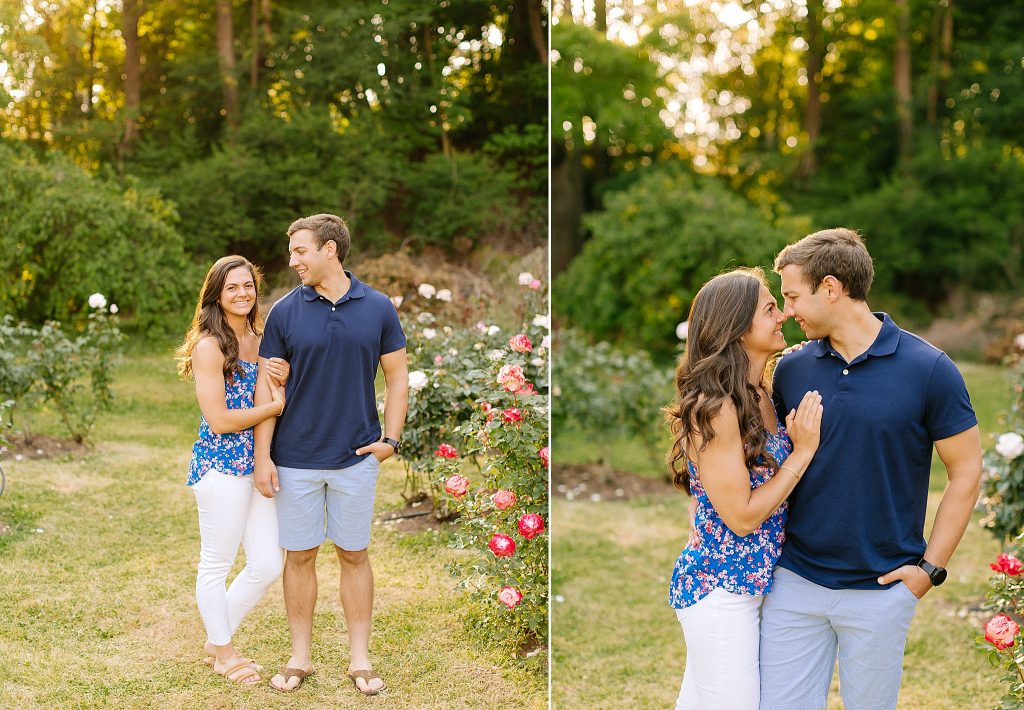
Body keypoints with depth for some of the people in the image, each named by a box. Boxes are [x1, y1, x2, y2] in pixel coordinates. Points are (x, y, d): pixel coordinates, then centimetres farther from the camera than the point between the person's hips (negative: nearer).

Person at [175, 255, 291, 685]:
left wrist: (282, 382, -5)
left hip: (258, 465, 8)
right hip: (220, 466, -8)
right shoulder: (210, 346, -12)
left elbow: (274, 400, 16)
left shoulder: (261, 341, 11)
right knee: (217, 564, 7)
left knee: (268, 565, 10)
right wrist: (276, 406, -10)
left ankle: (217, 640, 29)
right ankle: (223, 652, 26)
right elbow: (219, 420, -17)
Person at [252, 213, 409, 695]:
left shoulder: (378, 308, -2)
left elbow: (397, 377, 5)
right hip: (296, 460, 0)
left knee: (354, 555, 10)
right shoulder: (284, 312, -3)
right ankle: (300, 655, 23)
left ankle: (360, 657, 21)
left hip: (357, 458, 0)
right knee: (300, 556, 9)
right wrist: (262, 456, -6)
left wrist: (390, 440, -4)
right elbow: (267, 387, -2)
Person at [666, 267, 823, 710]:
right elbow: (741, 516, -20)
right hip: (719, 588, -8)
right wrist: (803, 450, -16)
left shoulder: (763, 396, 4)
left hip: (754, 583, 8)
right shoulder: (714, 407, -22)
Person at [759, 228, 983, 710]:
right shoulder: (791, 370, 2)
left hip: (881, 589, -2)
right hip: (795, 581, 3)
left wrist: (930, 567, -5)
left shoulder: (928, 370, -8)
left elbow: (965, 472, -2)